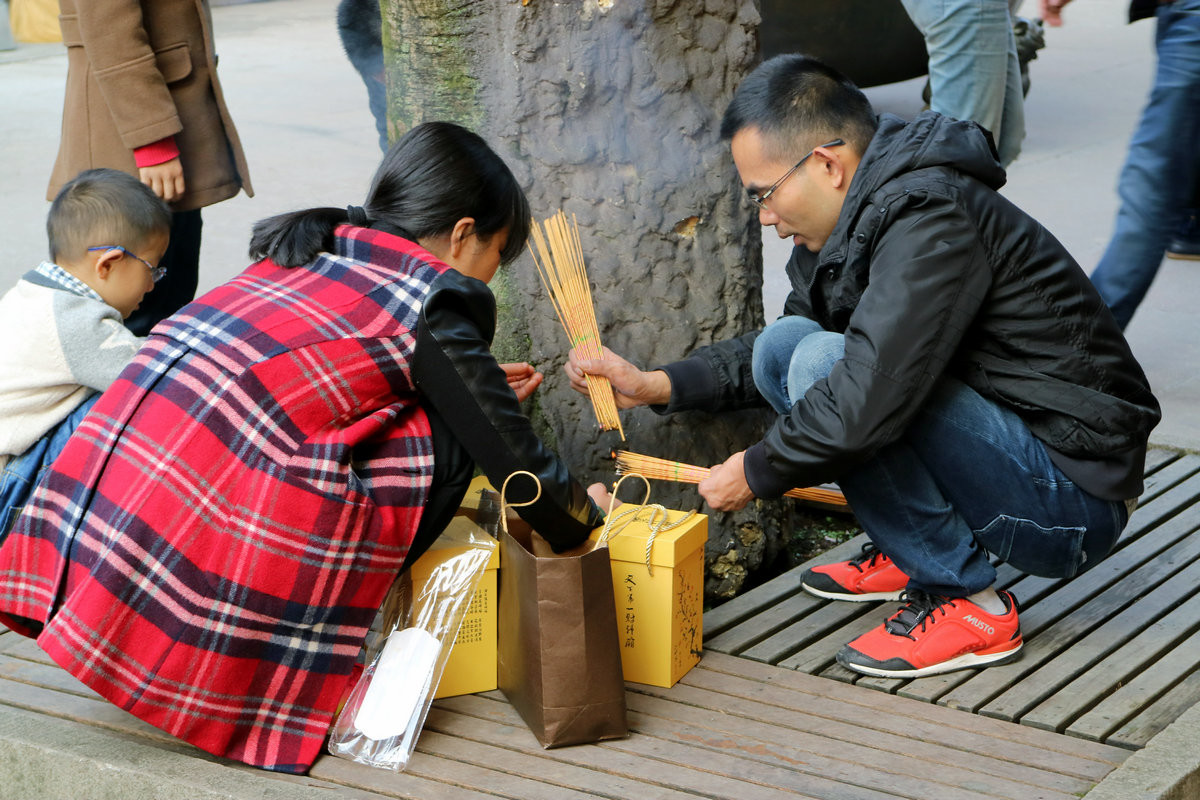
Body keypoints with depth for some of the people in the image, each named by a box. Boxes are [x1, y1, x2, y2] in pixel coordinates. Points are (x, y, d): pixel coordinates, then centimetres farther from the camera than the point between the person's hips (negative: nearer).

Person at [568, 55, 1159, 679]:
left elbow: (868, 400, -30)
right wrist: (655, 386, 12)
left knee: (823, 364, -24)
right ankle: (909, 554, 9)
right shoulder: (854, 222, 8)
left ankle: (969, 604, -13)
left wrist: (756, 473, -13)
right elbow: (783, 343, 24)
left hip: (1071, 505, -9)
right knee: (784, 346, 5)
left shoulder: (931, 219, -22)